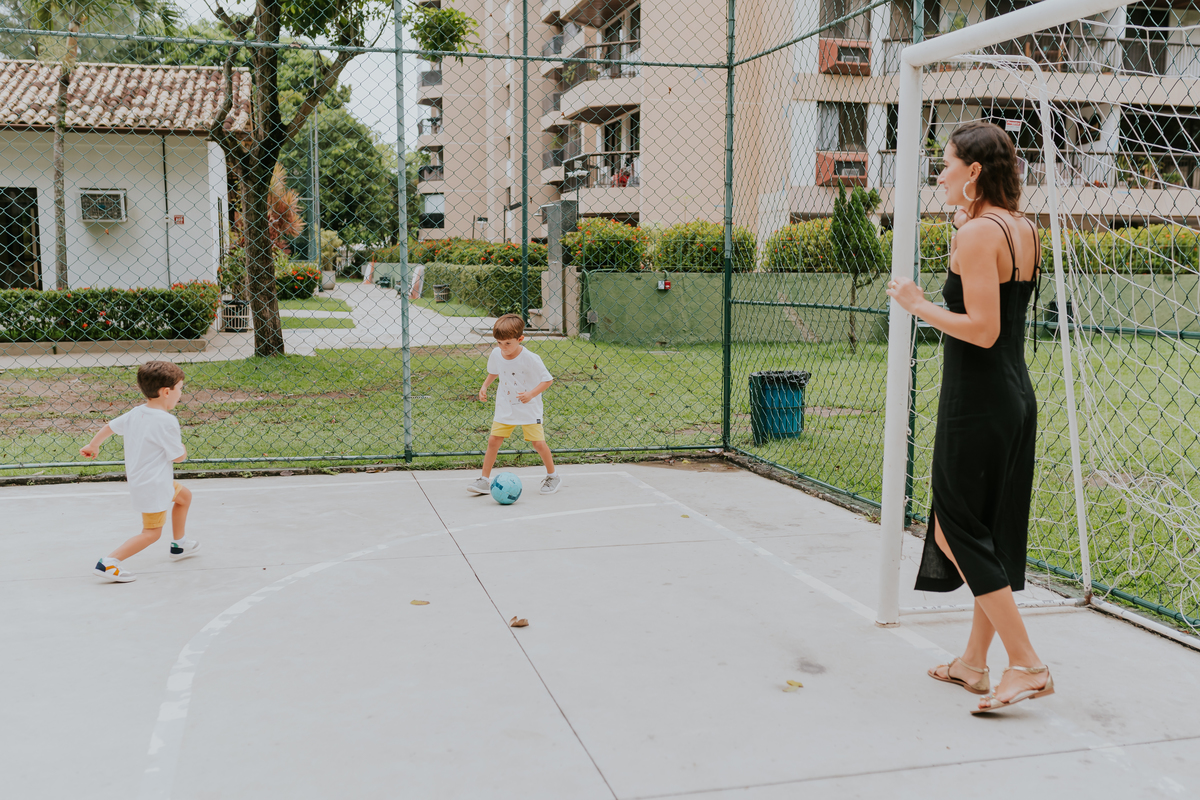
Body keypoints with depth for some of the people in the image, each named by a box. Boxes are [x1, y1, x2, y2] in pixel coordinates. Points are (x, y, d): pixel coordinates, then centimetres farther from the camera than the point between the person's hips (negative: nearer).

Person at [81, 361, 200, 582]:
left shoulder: (135, 413, 2)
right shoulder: (167, 421, -24)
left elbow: (109, 427, 17)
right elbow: (178, 457, -18)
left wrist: (93, 445, 34)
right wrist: (181, 445, 5)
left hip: (138, 480, 10)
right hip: (153, 487, -10)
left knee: (184, 496, 28)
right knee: (151, 532, -1)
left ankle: (179, 545, 42)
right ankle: (109, 563, -7)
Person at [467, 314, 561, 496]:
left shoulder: (530, 359, -20)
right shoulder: (496, 354, -6)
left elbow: (548, 380, -14)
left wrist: (531, 394, -26)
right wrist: (484, 386, 0)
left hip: (529, 408, -4)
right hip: (505, 408, 4)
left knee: (538, 442, -4)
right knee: (493, 440, -2)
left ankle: (552, 476, 18)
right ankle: (484, 480, 9)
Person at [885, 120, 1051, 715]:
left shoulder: (978, 233, -16)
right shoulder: (1023, 229, 10)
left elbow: (982, 330, -23)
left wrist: (918, 305, -11)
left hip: (976, 404, -9)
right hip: (1017, 398, 9)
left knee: (957, 533, 1)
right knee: (996, 532, 14)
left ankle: (1026, 664, 1)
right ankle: (974, 662, 25)